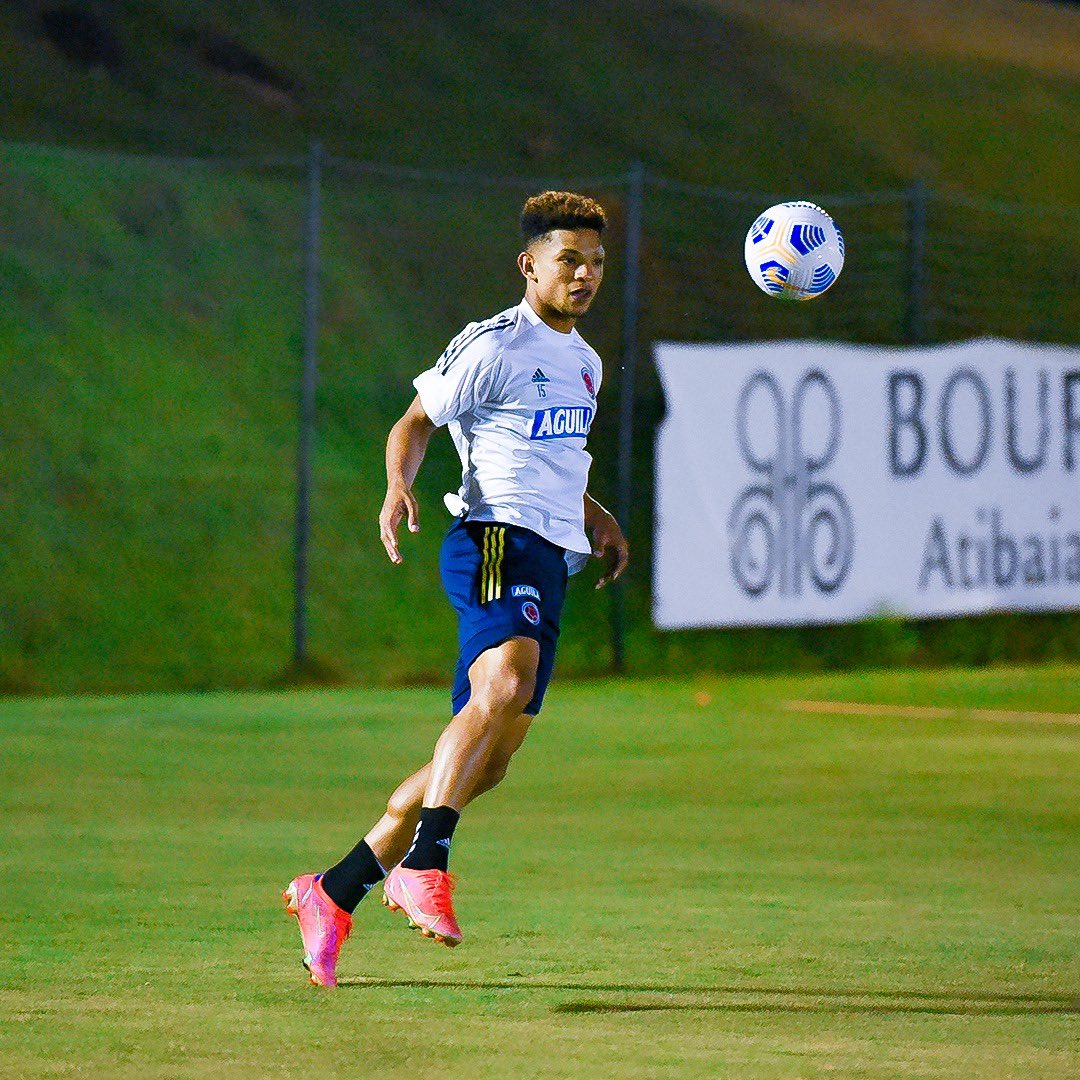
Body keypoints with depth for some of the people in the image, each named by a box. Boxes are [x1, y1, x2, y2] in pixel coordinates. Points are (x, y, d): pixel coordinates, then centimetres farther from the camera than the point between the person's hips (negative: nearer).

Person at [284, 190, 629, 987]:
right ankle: (423, 865, -42)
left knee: (485, 760, 5)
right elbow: (416, 422, 0)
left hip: (550, 565, 8)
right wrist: (399, 489, -18)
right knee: (504, 688, -35)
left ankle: (334, 893, 13)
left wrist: (593, 517, 27)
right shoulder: (494, 346, -2)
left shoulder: (585, 362, 23)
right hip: (496, 540, -8)